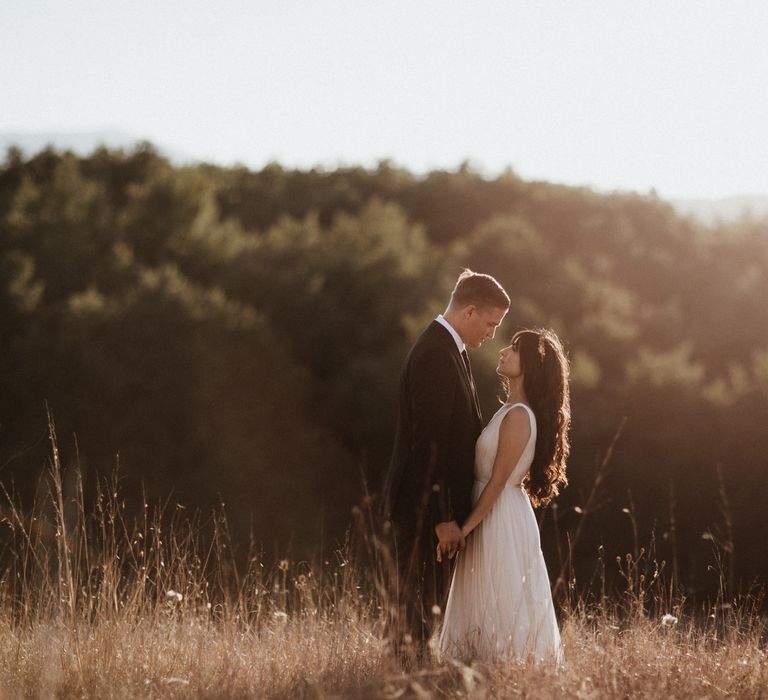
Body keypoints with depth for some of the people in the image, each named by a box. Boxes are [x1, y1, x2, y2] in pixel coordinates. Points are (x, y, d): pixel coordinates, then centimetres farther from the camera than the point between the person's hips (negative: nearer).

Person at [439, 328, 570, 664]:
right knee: (497, 609, 13)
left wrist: (464, 529, -17)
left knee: (498, 609, -2)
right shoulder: (513, 411, 11)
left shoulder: (518, 416, -18)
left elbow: (497, 482, -19)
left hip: (500, 520, -9)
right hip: (496, 516, 9)